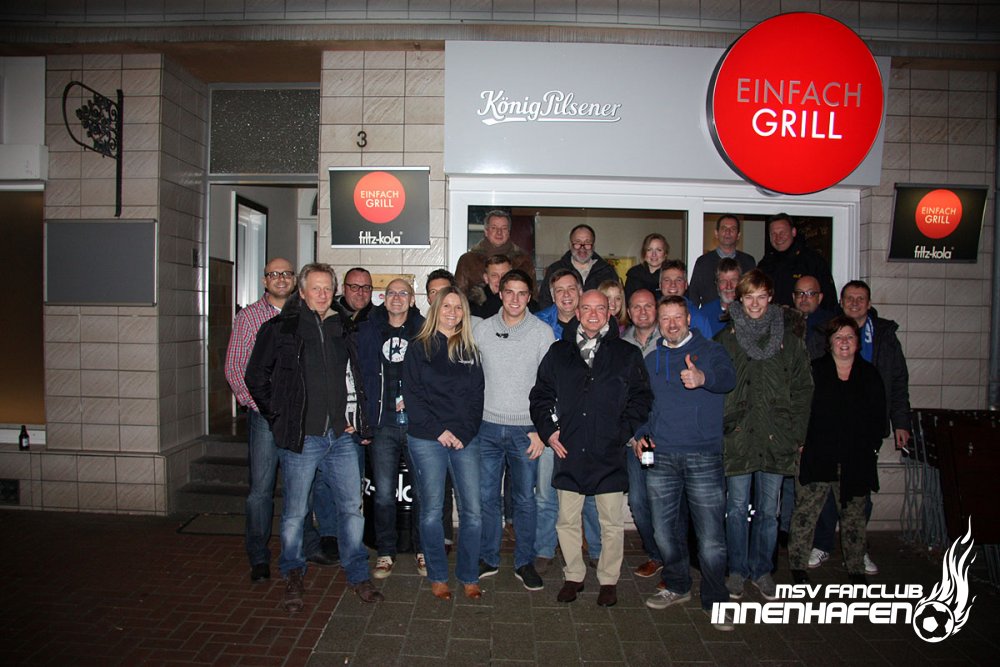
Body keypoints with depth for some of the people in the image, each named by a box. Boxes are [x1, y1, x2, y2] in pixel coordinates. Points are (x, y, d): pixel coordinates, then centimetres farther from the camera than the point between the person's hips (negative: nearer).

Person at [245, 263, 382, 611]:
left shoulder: (344, 330, 9)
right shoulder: (279, 329, -2)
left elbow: (358, 378, 17)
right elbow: (256, 378, 4)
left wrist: (358, 421, 9)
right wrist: (279, 418, -1)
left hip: (342, 437, 3)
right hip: (301, 438, -3)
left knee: (352, 506, 8)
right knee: (295, 511, 8)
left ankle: (357, 574, 23)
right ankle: (293, 576, 28)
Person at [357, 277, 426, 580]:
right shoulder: (368, 330, 9)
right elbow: (362, 375, 5)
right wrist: (363, 420, -2)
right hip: (382, 423, 1)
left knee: (423, 491, 4)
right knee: (383, 494, 5)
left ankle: (423, 551, 21)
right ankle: (386, 553, 21)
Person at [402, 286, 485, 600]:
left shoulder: (470, 350, 12)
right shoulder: (420, 348, 4)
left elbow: (477, 396, 9)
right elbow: (412, 394, -3)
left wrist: (465, 433, -4)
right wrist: (438, 431, -10)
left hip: (465, 440, 2)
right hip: (427, 440, -2)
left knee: (472, 511, -1)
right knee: (432, 510, 3)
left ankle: (469, 576, 15)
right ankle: (438, 577, 19)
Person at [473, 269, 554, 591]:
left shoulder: (543, 332, -2)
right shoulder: (482, 329, 3)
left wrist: (541, 429, -6)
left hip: (525, 429, -1)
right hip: (487, 426, 2)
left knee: (525, 499, 7)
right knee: (486, 497, 8)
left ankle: (524, 563, 22)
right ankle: (488, 559, 25)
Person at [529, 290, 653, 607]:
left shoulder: (627, 354, 4)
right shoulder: (558, 352, 9)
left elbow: (640, 399, 4)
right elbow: (540, 395, 12)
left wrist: (623, 433, -7)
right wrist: (548, 430, 1)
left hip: (610, 455, -1)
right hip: (569, 453, 2)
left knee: (612, 523, 8)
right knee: (567, 521, 10)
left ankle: (608, 580, 26)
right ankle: (574, 576, 29)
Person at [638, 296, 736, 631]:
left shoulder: (709, 351, 1)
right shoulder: (651, 359, 15)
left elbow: (727, 377, -21)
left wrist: (703, 377, -43)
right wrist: (639, 435, 6)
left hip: (703, 456, -4)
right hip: (660, 456, 4)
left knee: (711, 536, -2)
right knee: (664, 529, 11)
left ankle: (715, 601, 16)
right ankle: (677, 586, 32)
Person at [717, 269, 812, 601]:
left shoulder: (789, 338, 6)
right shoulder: (726, 338, 4)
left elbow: (803, 389, 7)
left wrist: (797, 434, 1)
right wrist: (719, 428, -5)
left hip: (776, 437, 1)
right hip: (737, 436, -1)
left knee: (768, 509, 10)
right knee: (737, 508, 5)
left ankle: (761, 569, 25)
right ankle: (737, 570, 19)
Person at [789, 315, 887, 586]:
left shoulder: (870, 375, 8)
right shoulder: (814, 371, 1)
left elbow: (878, 417, 9)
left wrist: (872, 447, 1)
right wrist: (800, 442, -8)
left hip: (856, 460, 3)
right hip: (817, 457, -2)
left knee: (853, 516, 14)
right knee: (805, 513, -1)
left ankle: (856, 569, 27)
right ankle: (798, 565, 9)